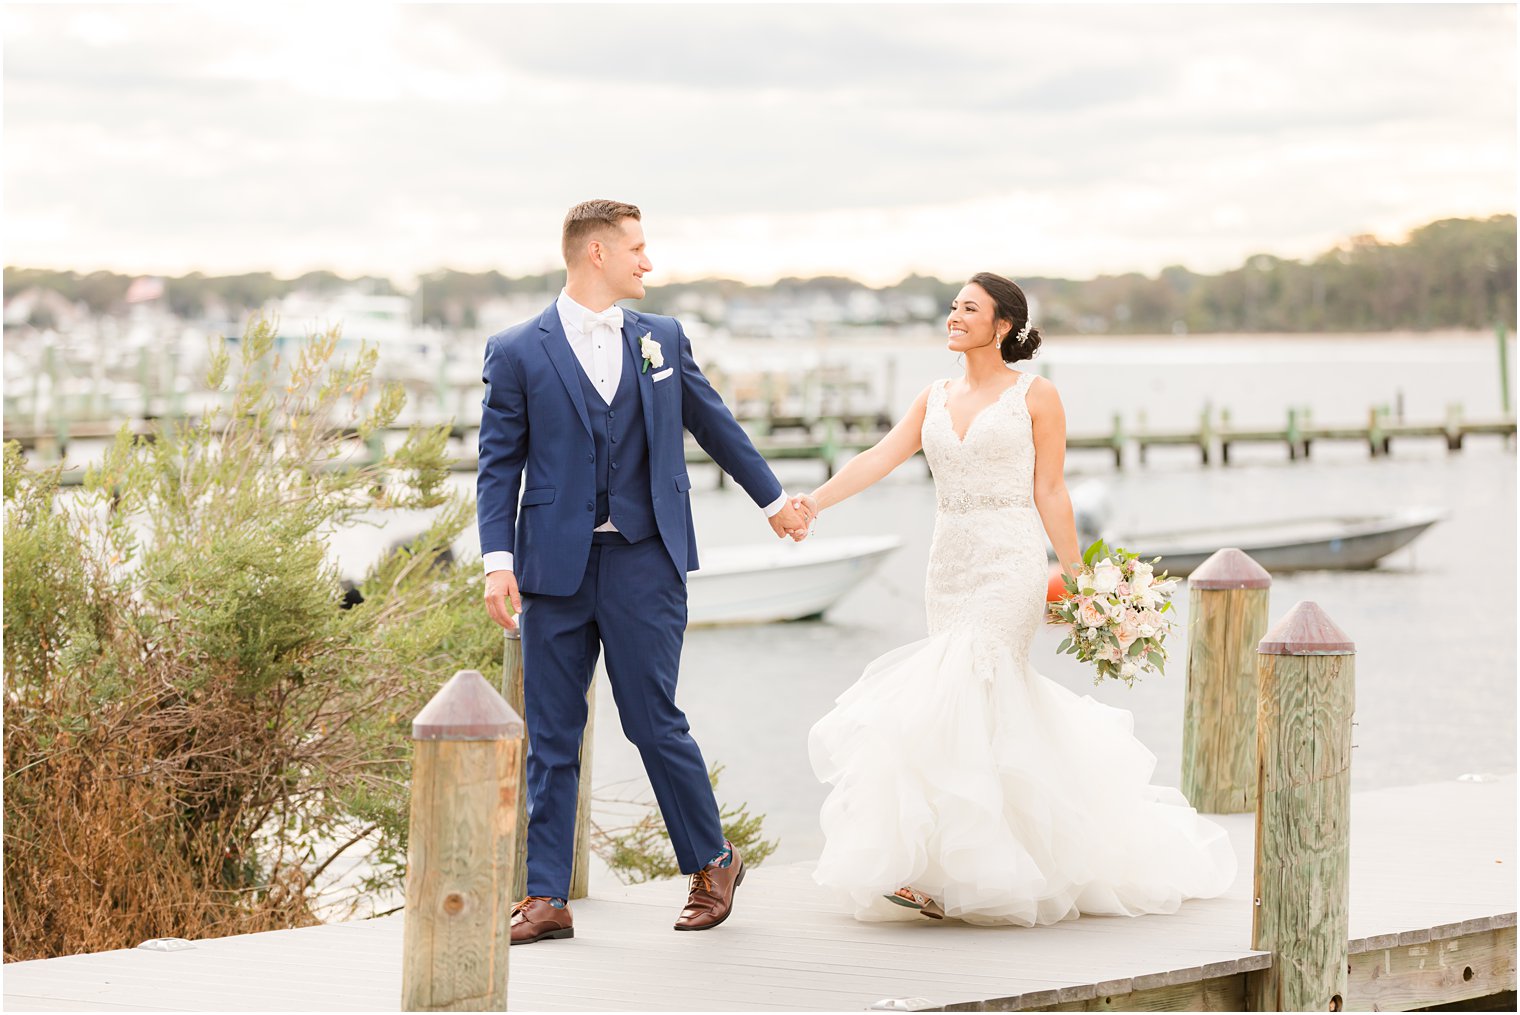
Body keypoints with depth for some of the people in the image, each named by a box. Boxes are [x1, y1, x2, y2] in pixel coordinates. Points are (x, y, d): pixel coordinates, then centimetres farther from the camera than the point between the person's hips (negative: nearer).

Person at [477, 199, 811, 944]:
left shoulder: (662, 339, 9)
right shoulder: (517, 352, 1)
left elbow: (715, 423, 21)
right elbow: (500, 463, 0)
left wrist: (773, 498, 29)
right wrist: (497, 560, -9)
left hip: (643, 561, 1)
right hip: (555, 567, 0)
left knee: (654, 721, -1)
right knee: (551, 737, 3)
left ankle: (712, 863, 19)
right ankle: (546, 898, 8)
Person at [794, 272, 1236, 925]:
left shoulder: (1035, 395, -2)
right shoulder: (935, 399, 12)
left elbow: (1049, 492, -3)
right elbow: (877, 460, 2)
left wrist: (1077, 580, -5)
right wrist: (813, 501, -13)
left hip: (1012, 565, -6)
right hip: (950, 568, 6)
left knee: (957, 702, -15)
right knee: (1005, 710, 7)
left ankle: (944, 875, -11)